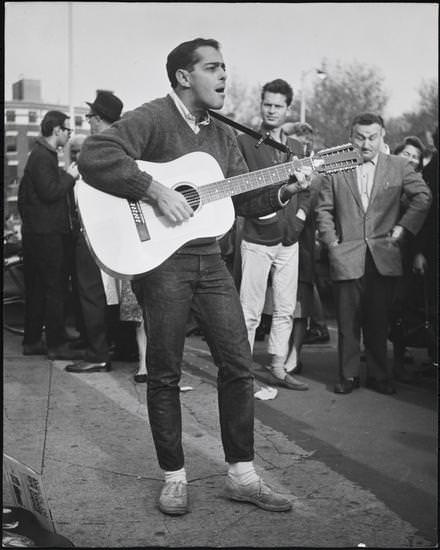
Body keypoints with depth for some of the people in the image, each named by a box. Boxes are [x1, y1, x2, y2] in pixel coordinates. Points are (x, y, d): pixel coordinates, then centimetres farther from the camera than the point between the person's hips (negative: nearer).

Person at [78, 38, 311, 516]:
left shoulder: (222, 135, 15)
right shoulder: (152, 119, -8)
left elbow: (245, 198, 15)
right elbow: (93, 157, -23)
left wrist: (285, 190, -3)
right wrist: (156, 190, -25)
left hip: (209, 260, 7)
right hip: (159, 258, -7)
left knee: (238, 365, 4)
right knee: (164, 373, 2)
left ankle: (241, 475, 15)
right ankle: (174, 477, 16)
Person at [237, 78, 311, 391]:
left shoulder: (296, 148, 15)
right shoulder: (244, 143, -3)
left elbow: (305, 191, 19)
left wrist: (299, 217, 4)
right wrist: (257, 211, -12)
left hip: (289, 239, 6)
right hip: (257, 238, -5)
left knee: (286, 310, 10)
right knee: (250, 311, -3)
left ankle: (278, 368, 20)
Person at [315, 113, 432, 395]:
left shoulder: (399, 167, 4)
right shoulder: (336, 168, 4)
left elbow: (423, 197, 6)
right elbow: (324, 209, 9)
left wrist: (403, 227, -1)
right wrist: (331, 241, 0)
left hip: (384, 256, 0)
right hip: (347, 256, 0)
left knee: (379, 321, 5)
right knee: (348, 321, 3)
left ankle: (379, 375, 18)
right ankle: (349, 375, 14)